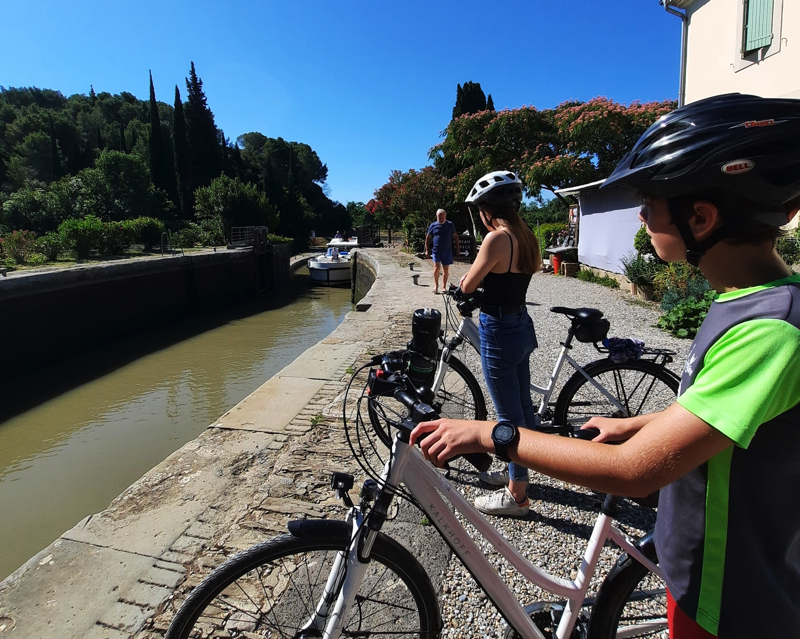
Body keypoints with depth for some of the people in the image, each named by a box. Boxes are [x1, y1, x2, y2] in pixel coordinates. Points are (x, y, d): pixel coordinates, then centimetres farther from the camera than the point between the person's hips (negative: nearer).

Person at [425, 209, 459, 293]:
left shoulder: (450, 225, 6)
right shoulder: (433, 225, 5)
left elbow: (455, 237, 11)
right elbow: (428, 238, 10)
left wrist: (457, 248, 6)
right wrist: (426, 250, 5)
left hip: (447, 251, 1)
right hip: (436, 250, -1)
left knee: (446, 269, 5)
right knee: (436, 267, -15)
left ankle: (444, 287, 13)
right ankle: (436, 285, -2)